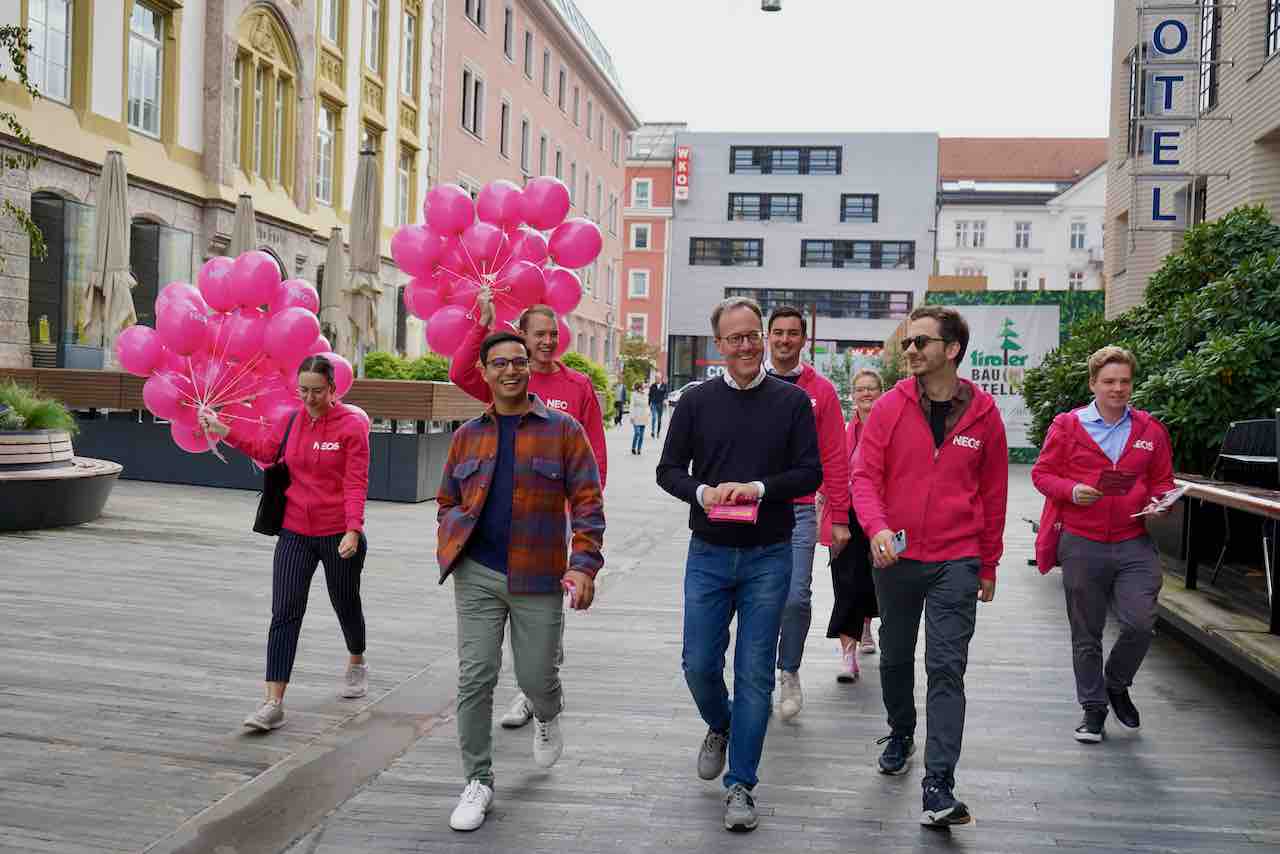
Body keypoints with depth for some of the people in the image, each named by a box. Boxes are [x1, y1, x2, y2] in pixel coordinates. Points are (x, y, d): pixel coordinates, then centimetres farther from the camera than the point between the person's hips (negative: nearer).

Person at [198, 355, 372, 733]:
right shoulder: (292, 421, 3)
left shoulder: (352, 425, -12)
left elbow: (355, 483, -16)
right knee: (284, 613, -6)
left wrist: (353, 530, -25)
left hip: (339, 535, -3)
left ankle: (356, 663, 47)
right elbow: (263, 448, 20)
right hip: (295, 533, 4)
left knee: (346, 604, 17)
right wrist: (223, 429, 15)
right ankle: (273, 703, -7)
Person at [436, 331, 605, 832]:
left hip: (538, 579, -2)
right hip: (477, 575, 2)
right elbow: (447, 503, 18)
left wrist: (584, 564, -15)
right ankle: (478, 782, 13)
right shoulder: (467, 435, 9)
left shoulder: (563, 430, -1)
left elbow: (587, 503, -4)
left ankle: (547, 719, 43)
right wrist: (452, 549, 0)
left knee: (537, 677, 6)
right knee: (475, 678, -1)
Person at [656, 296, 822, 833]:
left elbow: (811, 472, -4)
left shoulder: (792, 401, 0)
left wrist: (759, 489, -19)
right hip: (708, 553, 2)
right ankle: (720, 727, 39)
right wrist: (702, 492, -16)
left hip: (768, 557, -1)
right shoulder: (697, 401, 3)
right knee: (699, 664, 5)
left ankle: (741, 786, 14)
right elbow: (668, 470, 5)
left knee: (755, 675, 2)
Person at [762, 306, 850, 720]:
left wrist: (839, 518, -2)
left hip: (799, 510, -1)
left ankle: (789, 671, 17)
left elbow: (834, 458, 2)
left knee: (797, 598, -6)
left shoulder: (821, 390, 3)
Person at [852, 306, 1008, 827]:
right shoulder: (890, 407, -3)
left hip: (957, 561, -1)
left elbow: (993, 493, 6)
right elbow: (864, 475, -6)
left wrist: (989, 566, 9)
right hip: (896, 556, 2)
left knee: (946, 668, -7)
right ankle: (901, 735, 42)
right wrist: (877, 528, -25)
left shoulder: (983, 413, -2)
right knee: (896, 658, 17)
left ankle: (938, 788, -6)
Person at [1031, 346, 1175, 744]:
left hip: (1134, 544, 1)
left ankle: (1116, 684, 20)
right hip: (1082, 545, -1)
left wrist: (1159, 502, -6)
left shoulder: (1151, 430, 7)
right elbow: (1042, 473, 3)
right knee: (1086, 635, 8)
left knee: (1140, 623, -11)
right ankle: (1093, 707, 26)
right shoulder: (1067, 425, 1)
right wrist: (1072, 490, -15)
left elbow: (1162, 481, 15)